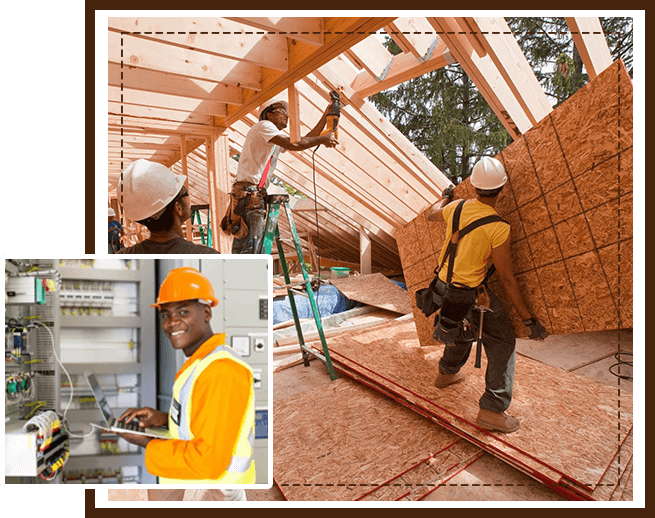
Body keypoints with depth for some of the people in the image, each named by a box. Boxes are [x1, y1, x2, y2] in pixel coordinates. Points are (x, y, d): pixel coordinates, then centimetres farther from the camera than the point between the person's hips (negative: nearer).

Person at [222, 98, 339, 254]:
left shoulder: (278, 140, 26)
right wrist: (322, 139, -4)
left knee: (240, 250, 8)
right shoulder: (263, 125, -2)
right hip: (248, 192, -10)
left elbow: (306, 141, 25)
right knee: (250, 249, -15)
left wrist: (325, 117, 23)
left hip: (257, 195, 10)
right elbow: (294, 145, -15)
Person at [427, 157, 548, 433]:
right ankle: (492, 410, 4)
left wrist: (445, 197, 42)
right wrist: (528, 319, -10)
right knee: (503, 343, 5)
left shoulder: (457, 208, -4)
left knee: (465, 329, 31)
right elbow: (506, 278, -18)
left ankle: (446, 373, 51)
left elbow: (432, 215, 21)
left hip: (444, 284, 7)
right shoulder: (498, 228, -21)